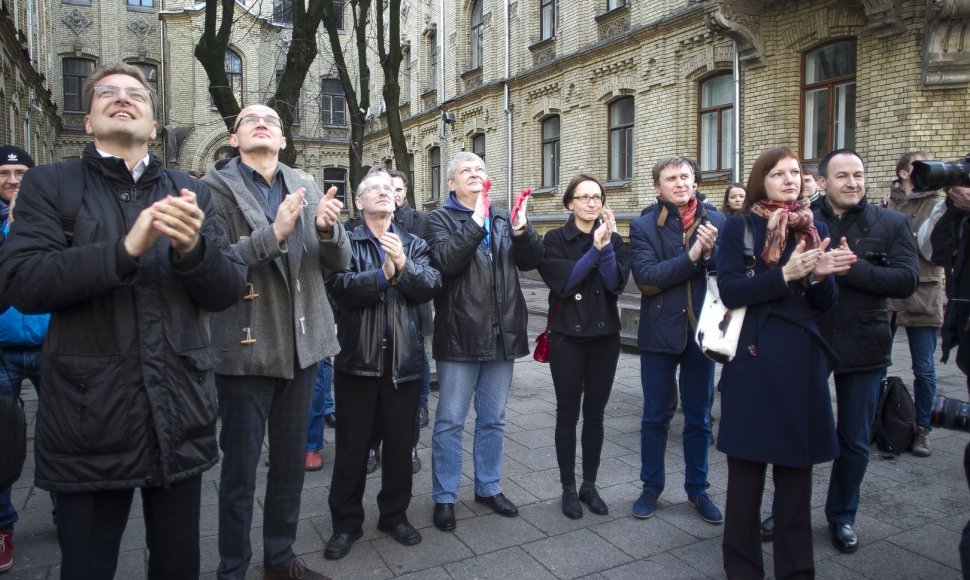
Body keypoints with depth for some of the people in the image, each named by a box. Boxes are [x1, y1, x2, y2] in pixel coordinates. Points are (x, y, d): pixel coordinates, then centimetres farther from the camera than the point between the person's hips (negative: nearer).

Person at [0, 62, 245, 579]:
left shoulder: (189, 192, 8)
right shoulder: (48, 185, 2)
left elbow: (227, 292, 2)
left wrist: (192, 248, -18)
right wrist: (125, 249, -24)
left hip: (179, 414, 3)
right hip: (89, 417, -2)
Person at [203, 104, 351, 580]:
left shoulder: (306, 188, 7)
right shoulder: (215, 188, -5)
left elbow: (339, 261, 4)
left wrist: (328, 228, -16)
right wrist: (274, 233, -26)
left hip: (302, 344, 5)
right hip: (245, 346, -4)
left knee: (291, 462, 17)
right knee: (239, 469, 8)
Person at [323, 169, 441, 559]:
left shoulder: (414, 244, 8)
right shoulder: (345, 243, 0)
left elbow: (431, 285, -8)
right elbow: (340, 286, -17)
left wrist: (403, 267, -24)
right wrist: (383, 275, -22)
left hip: (404, 359, 3)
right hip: (357, 358, -2)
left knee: (400, 444, 13)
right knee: (352, 445, 9)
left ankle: (395, 515, 31)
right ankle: (346, 523, 24)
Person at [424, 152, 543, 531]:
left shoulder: (504, 218, 13)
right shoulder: (440, 219, 0)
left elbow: (533, 260, 2)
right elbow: (446, 260, -19)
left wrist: (522, 231, -15)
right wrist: (477, 223, -21)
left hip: (503, 334, 4)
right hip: (460, 336, -4)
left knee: (493, 420, 16)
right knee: (450, 422, 4)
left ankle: (489, 487, 31)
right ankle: (444, 497, 18)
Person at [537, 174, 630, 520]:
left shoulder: (613, 239, 5)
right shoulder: (555, 240, -3)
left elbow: (616, 284, -8)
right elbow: (562, 283, -16)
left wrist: (606, 245, -20)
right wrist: (594, 249, -20)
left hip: (605, 336, 3)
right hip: (567, 336, -3)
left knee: (595, 414, 10)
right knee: (568, 414, 4)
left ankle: (590, 486, 23)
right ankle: (568, 489, 17)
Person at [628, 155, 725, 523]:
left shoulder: (716, 221, -2)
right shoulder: (643, 226, -5)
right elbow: (646, 278, -18)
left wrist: (711, 252, -23)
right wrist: (691, 256, -23)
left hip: (701, 331, 1)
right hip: (659, 334, -1)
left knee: (699, 418, 14)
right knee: (655, 417, 12)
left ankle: (697, 489, 32)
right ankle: (651, 487, 29)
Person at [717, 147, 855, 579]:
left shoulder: (816, 229, 11)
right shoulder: (738, 227, 1)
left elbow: (825, 303, 9)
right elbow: (729, 291, -11)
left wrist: (820, 275, -12)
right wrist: (784, 275, -21)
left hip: (802, 361, 4)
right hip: (753, 359, -3)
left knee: (796, 469, 10)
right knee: (746, 467, 4)